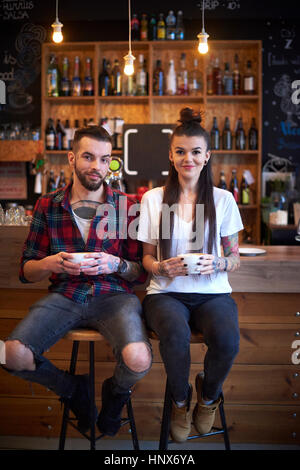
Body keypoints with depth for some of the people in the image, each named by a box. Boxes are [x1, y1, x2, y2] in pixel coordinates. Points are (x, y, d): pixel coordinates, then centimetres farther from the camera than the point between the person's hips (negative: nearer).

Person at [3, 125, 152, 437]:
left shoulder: (126, 207, 3)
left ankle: (114, 394, 14)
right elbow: (26, 271, 8)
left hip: (113, 294, -1)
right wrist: (50, 264, -14)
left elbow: (142, 272, 5)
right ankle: (75, 390, 13)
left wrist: (116, 265, -17)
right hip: (64, 295, 2)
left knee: (138, 361, -30)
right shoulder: (47, 206, 7)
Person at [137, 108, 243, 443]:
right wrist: (162, 268, -12)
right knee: (175, 334, -35)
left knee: (227, 340, -32)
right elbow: (147, 256, 11)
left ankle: (208, 395, 6)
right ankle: (180, 400, 1)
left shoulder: (223, 200, 6)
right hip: (166, 292, 0)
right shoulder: (153, 199, 6)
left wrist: (217, 264, -13)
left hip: (213, 292, 1)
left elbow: (235, 257, 10)